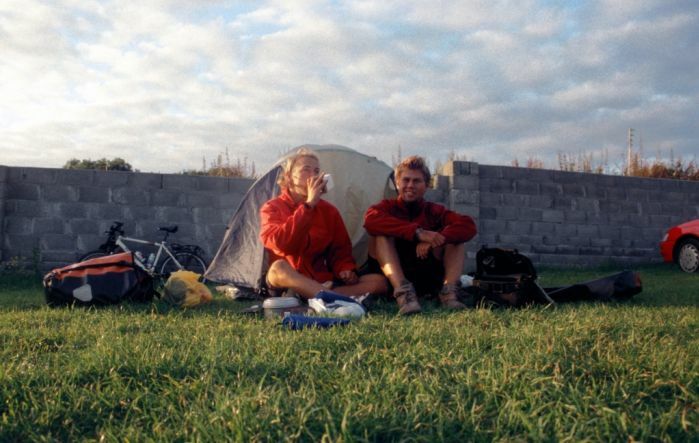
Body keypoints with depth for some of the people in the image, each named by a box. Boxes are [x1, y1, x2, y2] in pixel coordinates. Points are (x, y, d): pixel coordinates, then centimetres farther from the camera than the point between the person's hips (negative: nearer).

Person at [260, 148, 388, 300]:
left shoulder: (329, 211, 10)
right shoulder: (272, 208, -2)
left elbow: (341, 251, 12)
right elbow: (281, 243, -22)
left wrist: (346, 271, -11)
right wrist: (308, 205, -21)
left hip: (323, 283, 5)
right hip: (288, 286, -4)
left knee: (379, 281, -14)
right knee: (278, 268, -38)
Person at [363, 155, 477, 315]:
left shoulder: (435, 211, 4)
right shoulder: (388, 207, 0)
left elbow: (469, 226, -13)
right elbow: (370, 220, -27)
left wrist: (435, 239, -29)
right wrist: (417, 232, -35)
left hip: (428, 282, 2)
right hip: (390, 281, -2)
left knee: (456, 236, -9)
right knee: (381, 234, -22)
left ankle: (448, 290, -28)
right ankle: (402, 290, -40)